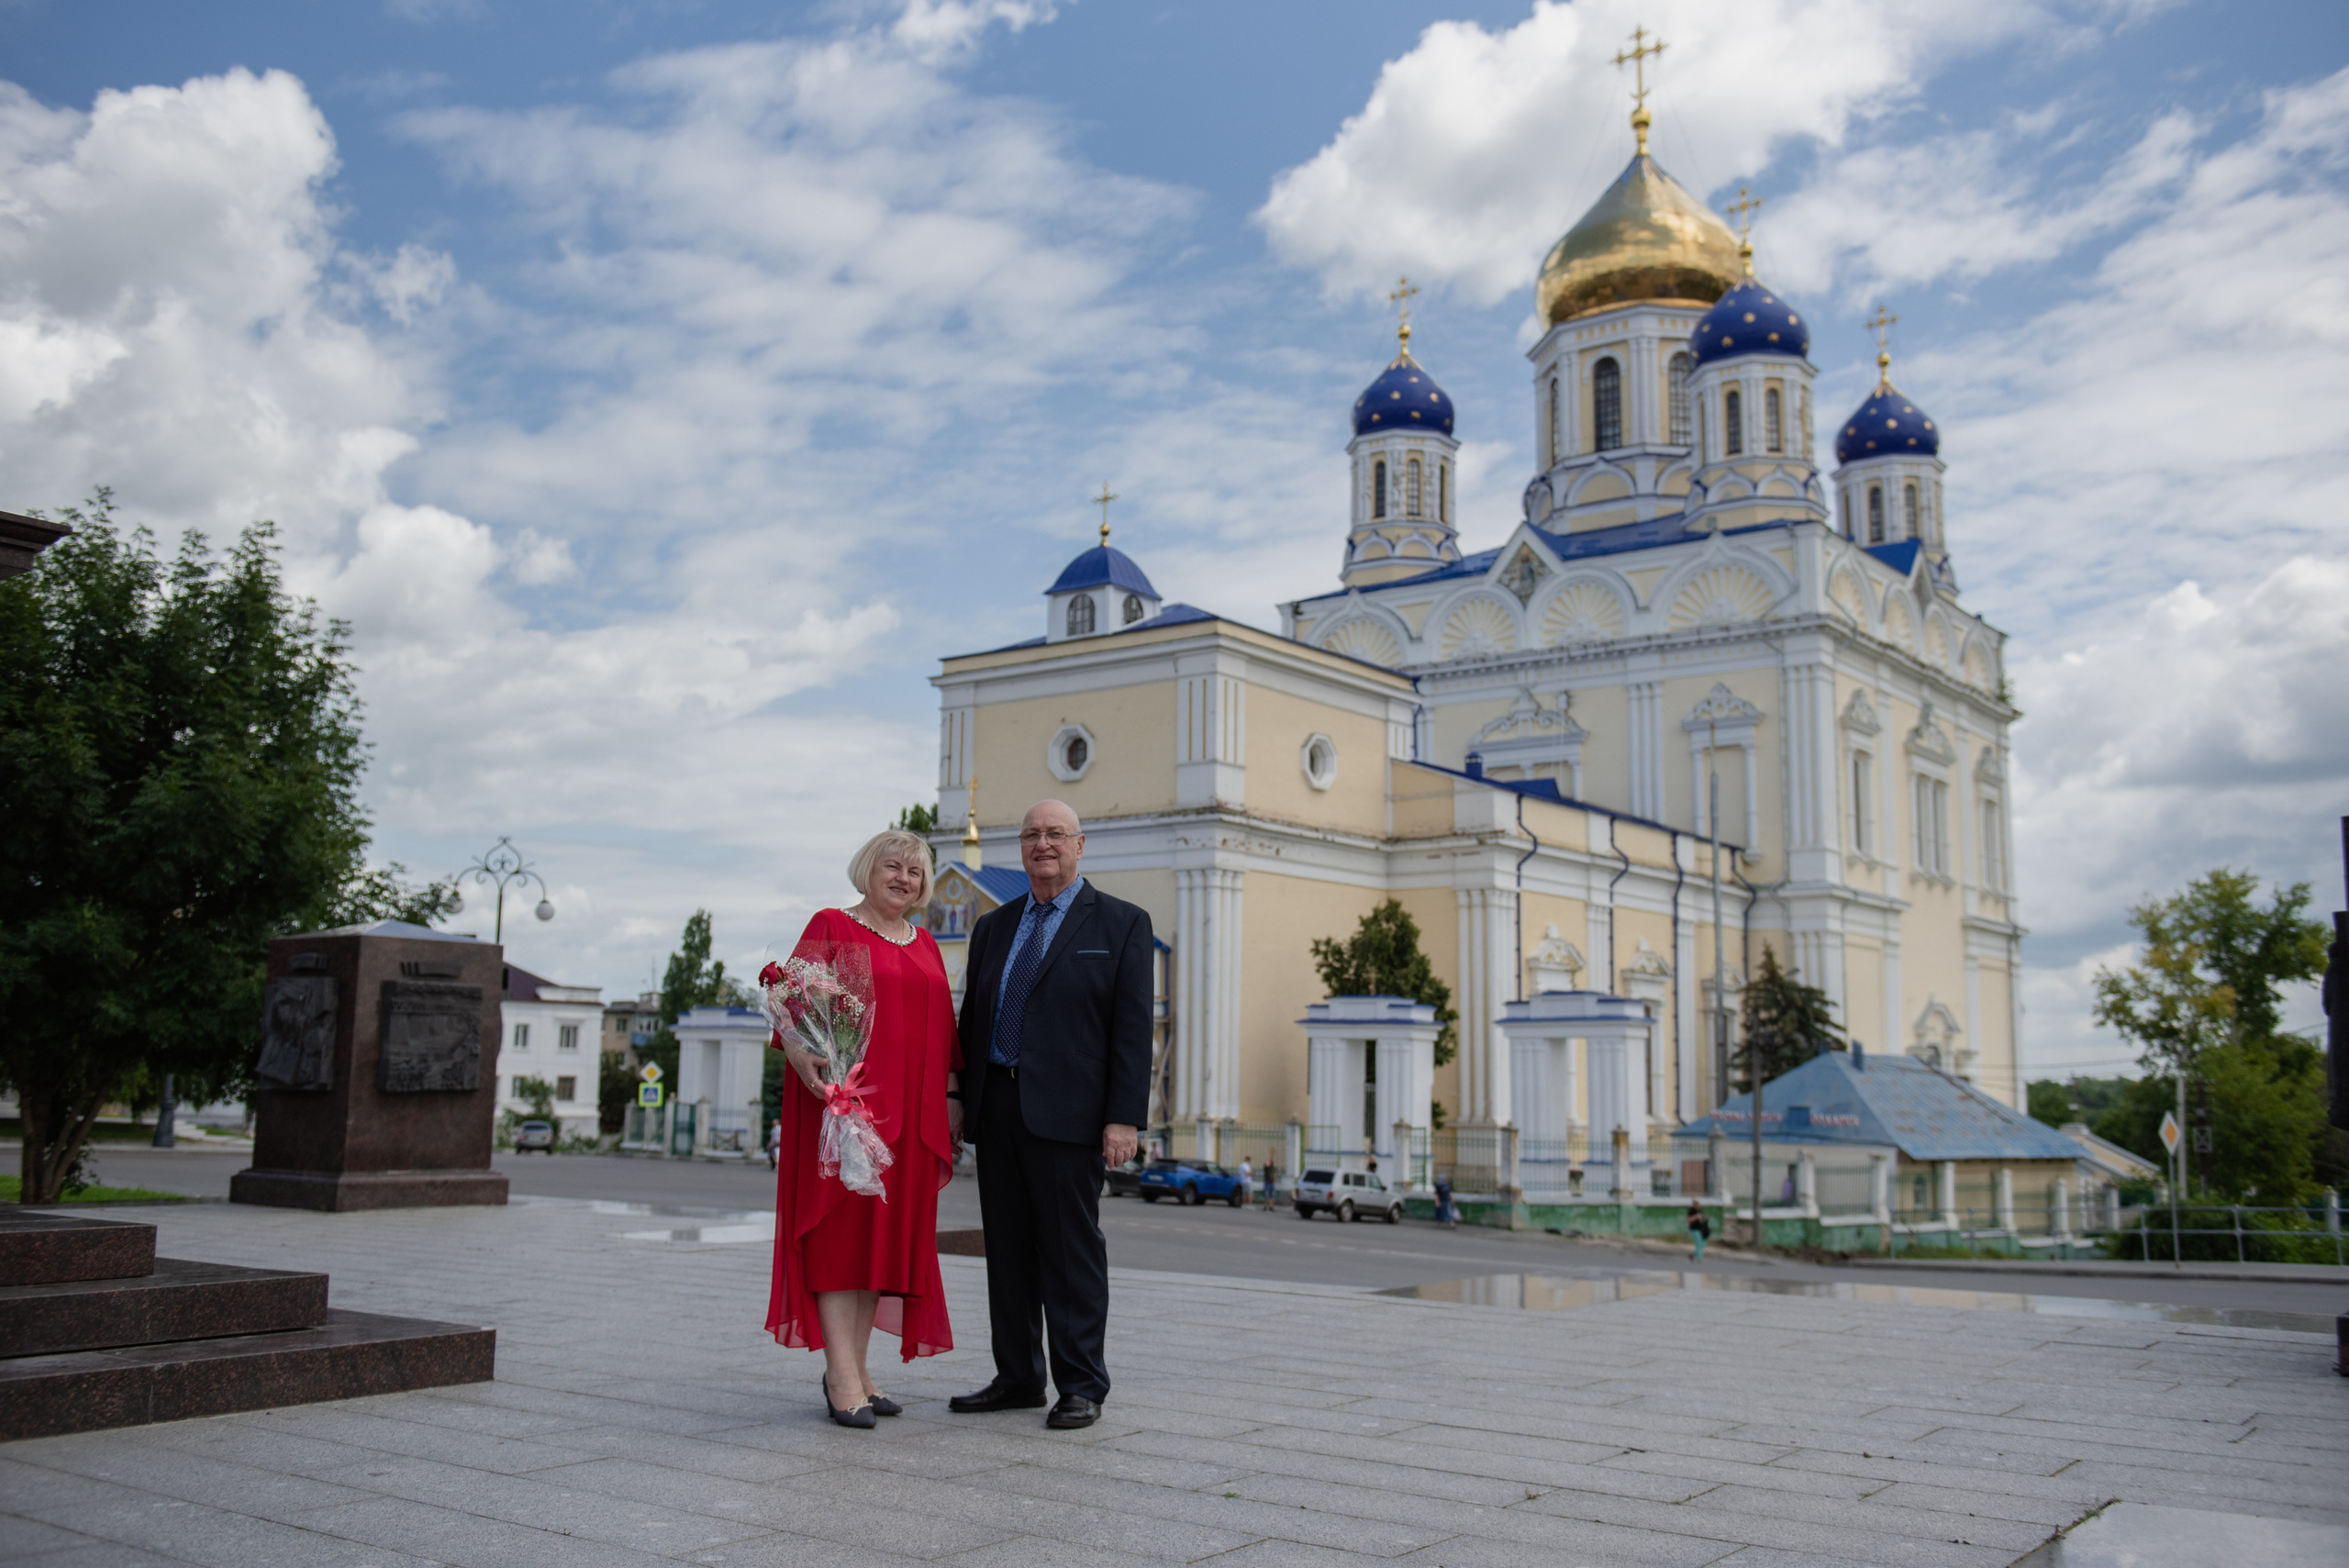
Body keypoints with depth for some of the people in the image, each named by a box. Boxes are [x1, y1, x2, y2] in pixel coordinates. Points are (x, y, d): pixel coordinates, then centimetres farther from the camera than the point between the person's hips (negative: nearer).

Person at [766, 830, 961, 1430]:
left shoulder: (925, 946, 18)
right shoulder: (831, 926, 1)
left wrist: (951, 1097, 12)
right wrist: (801, 1054, -25)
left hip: (910, 1110, 6)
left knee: (888, 1232, 7)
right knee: (840, 1227, -6)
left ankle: (855, 1366, 15)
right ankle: (843, 1377, -6)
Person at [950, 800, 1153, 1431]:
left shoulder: (1121, 924, 2)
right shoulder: (994, 927, 17)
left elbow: (1132, 1027, -5)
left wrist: (1124, 1118, -12)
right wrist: (958, 1102, 12)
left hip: (1066, 1111, -5)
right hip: (997, 1108, 5)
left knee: (1072, 1248, -2)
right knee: (1007, 1248, 9)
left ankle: (1081, 1386, 6)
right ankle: (1017, 1379, 19)